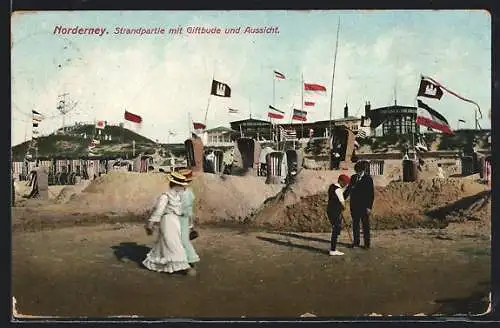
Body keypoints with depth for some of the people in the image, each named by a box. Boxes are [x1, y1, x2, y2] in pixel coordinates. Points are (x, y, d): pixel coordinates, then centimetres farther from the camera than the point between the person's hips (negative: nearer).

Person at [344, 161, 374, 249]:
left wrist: (369, 207, -13)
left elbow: (371, 194, -9)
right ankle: (356, 242, 22)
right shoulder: (353, 177, 7)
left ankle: (367, 243, 11)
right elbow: (348, 189, 16)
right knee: (355, 224, 12)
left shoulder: (368, 179, -8)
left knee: (365, 225, 3)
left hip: (364, 206, -5)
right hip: (354, 205, 5)